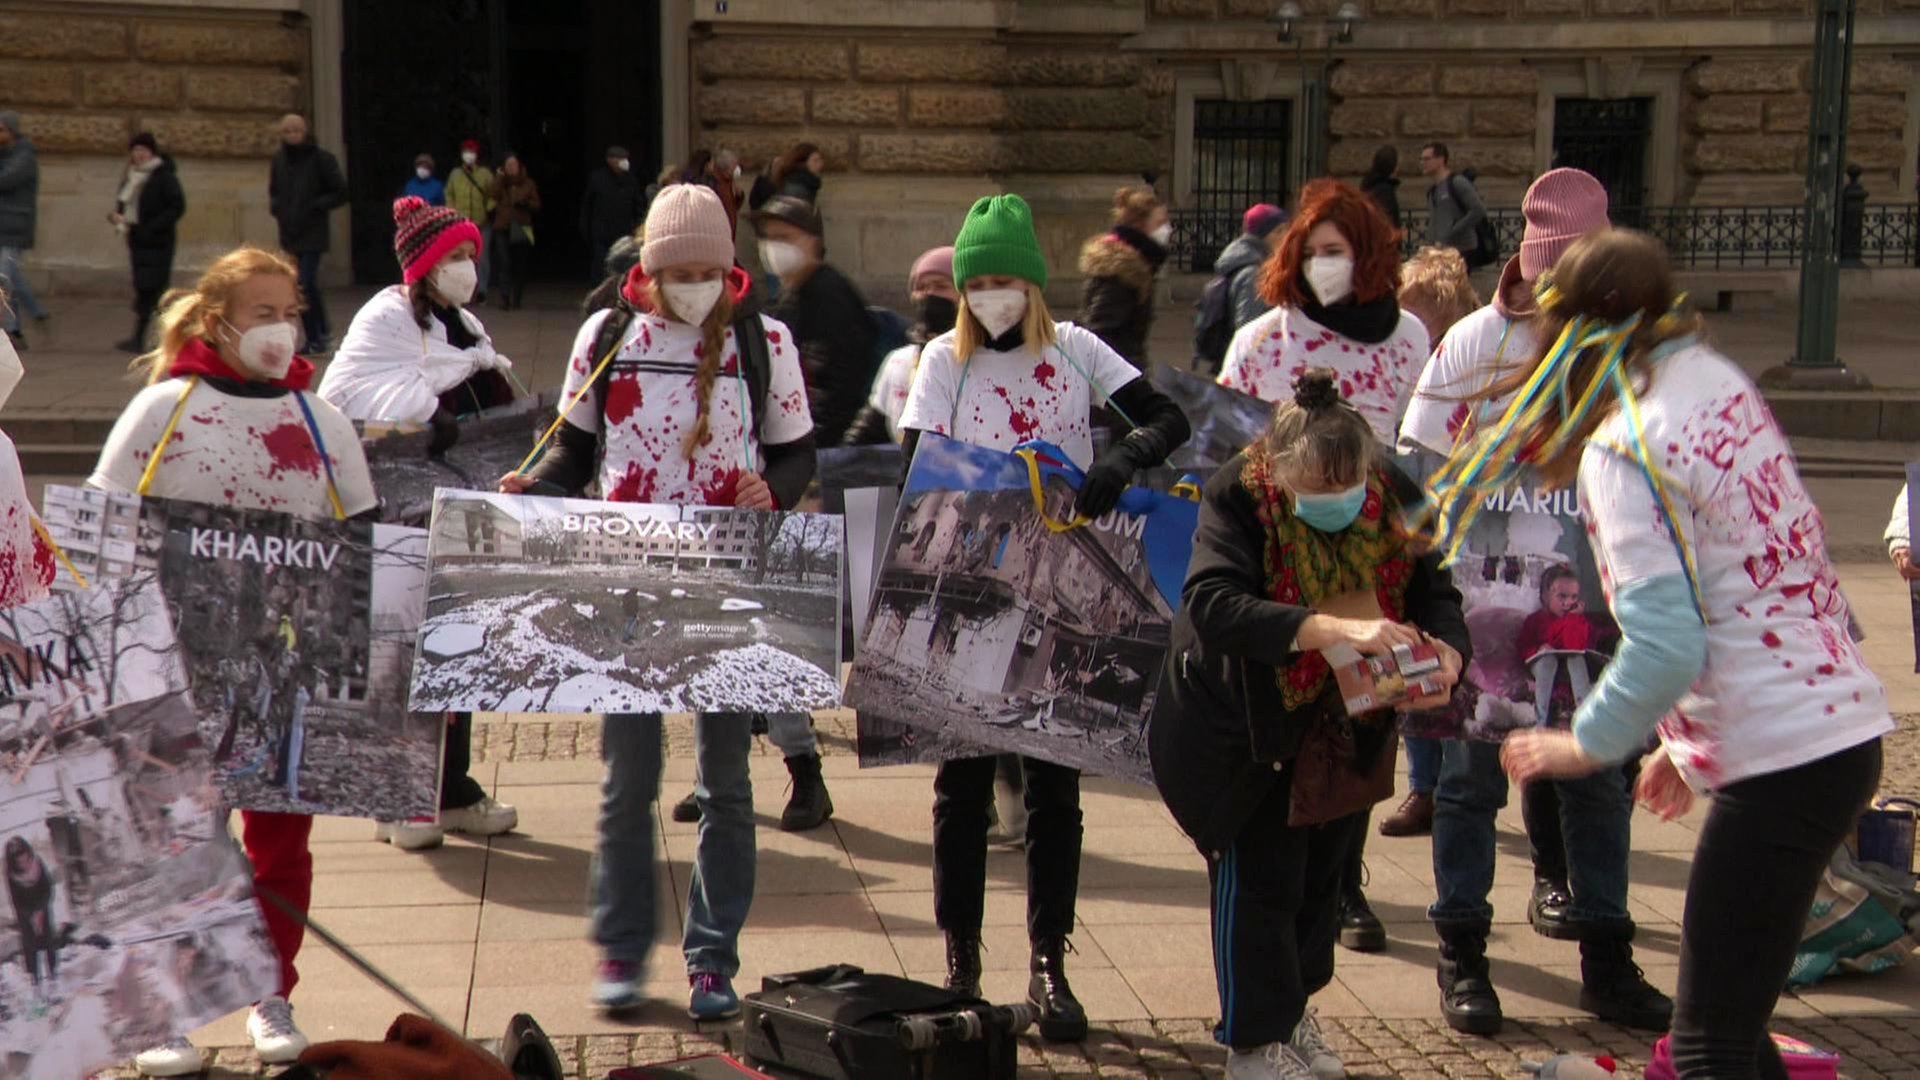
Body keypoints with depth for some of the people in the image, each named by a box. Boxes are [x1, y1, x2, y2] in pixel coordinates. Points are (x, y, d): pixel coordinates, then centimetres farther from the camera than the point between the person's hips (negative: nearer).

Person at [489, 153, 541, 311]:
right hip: (503, 227, -1)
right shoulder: (500, 182, 11)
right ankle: (505, 297, -20)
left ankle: (516, 299, 13)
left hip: (521, 228, 1)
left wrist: (525, 203, -12)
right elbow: (494, 196, -9)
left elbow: (537, 205, 7)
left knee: (520, 265, 2)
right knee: (504, 262, -15)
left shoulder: (528, 184, 9)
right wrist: (500, 177, -12)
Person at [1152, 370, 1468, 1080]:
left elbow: (1434, 592, -13)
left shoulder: (1393, 496, -15)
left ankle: (1292, 1008, 38)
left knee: (1324, 869, 16)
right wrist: (1334, 630, -53)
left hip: (1347, 726, 5)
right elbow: (1212, 604, -41)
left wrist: (1447, 654, -37)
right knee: (1259, 875, -3)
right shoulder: (1238, 497, -27)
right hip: (1247, 723, -4)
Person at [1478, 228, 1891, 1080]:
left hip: (1784, 760, -9)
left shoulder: (1623, 448, -14)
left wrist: (1585, 745, -2)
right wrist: (1695, 743, 22)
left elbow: (1664, 647, -20)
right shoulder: (1719, 379, 11)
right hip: (1842, 724, 9)